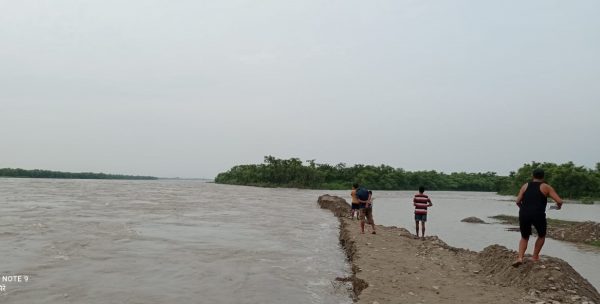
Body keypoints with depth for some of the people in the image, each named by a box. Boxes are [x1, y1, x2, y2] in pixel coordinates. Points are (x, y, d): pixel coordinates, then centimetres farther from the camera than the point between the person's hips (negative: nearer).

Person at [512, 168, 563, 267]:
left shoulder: (525, 186, 15)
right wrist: (559, 206, 23)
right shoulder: (546, 187, 8)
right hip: (538, 215, -2)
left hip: (524, 215, 2)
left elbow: (518, 201, 8)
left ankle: (520, 257, 1)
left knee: (524, 237, 20)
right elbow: (559, 201, 1)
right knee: (541, 235, 26)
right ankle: (535, 256, 25)